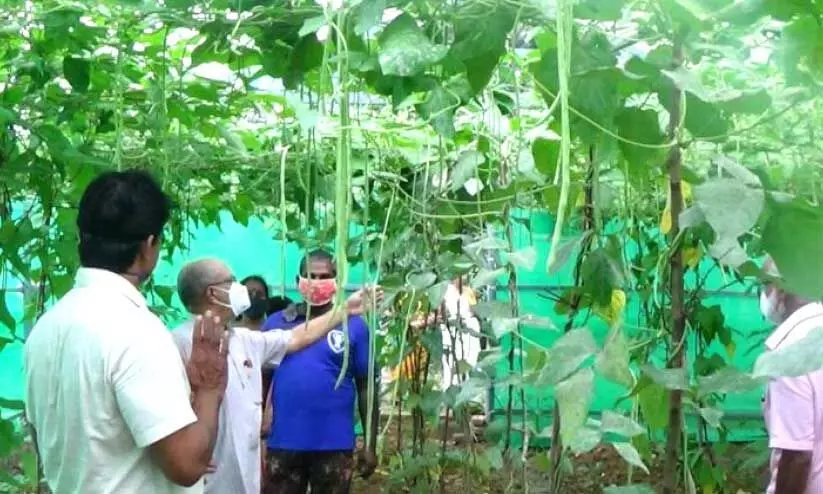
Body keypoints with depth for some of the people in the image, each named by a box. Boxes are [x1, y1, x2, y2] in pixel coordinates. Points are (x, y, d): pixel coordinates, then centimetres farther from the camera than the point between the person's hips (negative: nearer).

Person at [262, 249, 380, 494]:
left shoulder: (354, 325, -1)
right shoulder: (276, 323, 5)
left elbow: (367, 386, 1)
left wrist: (370, 445, -1)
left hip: (334, 445, -2)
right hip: (283, 444, 2)